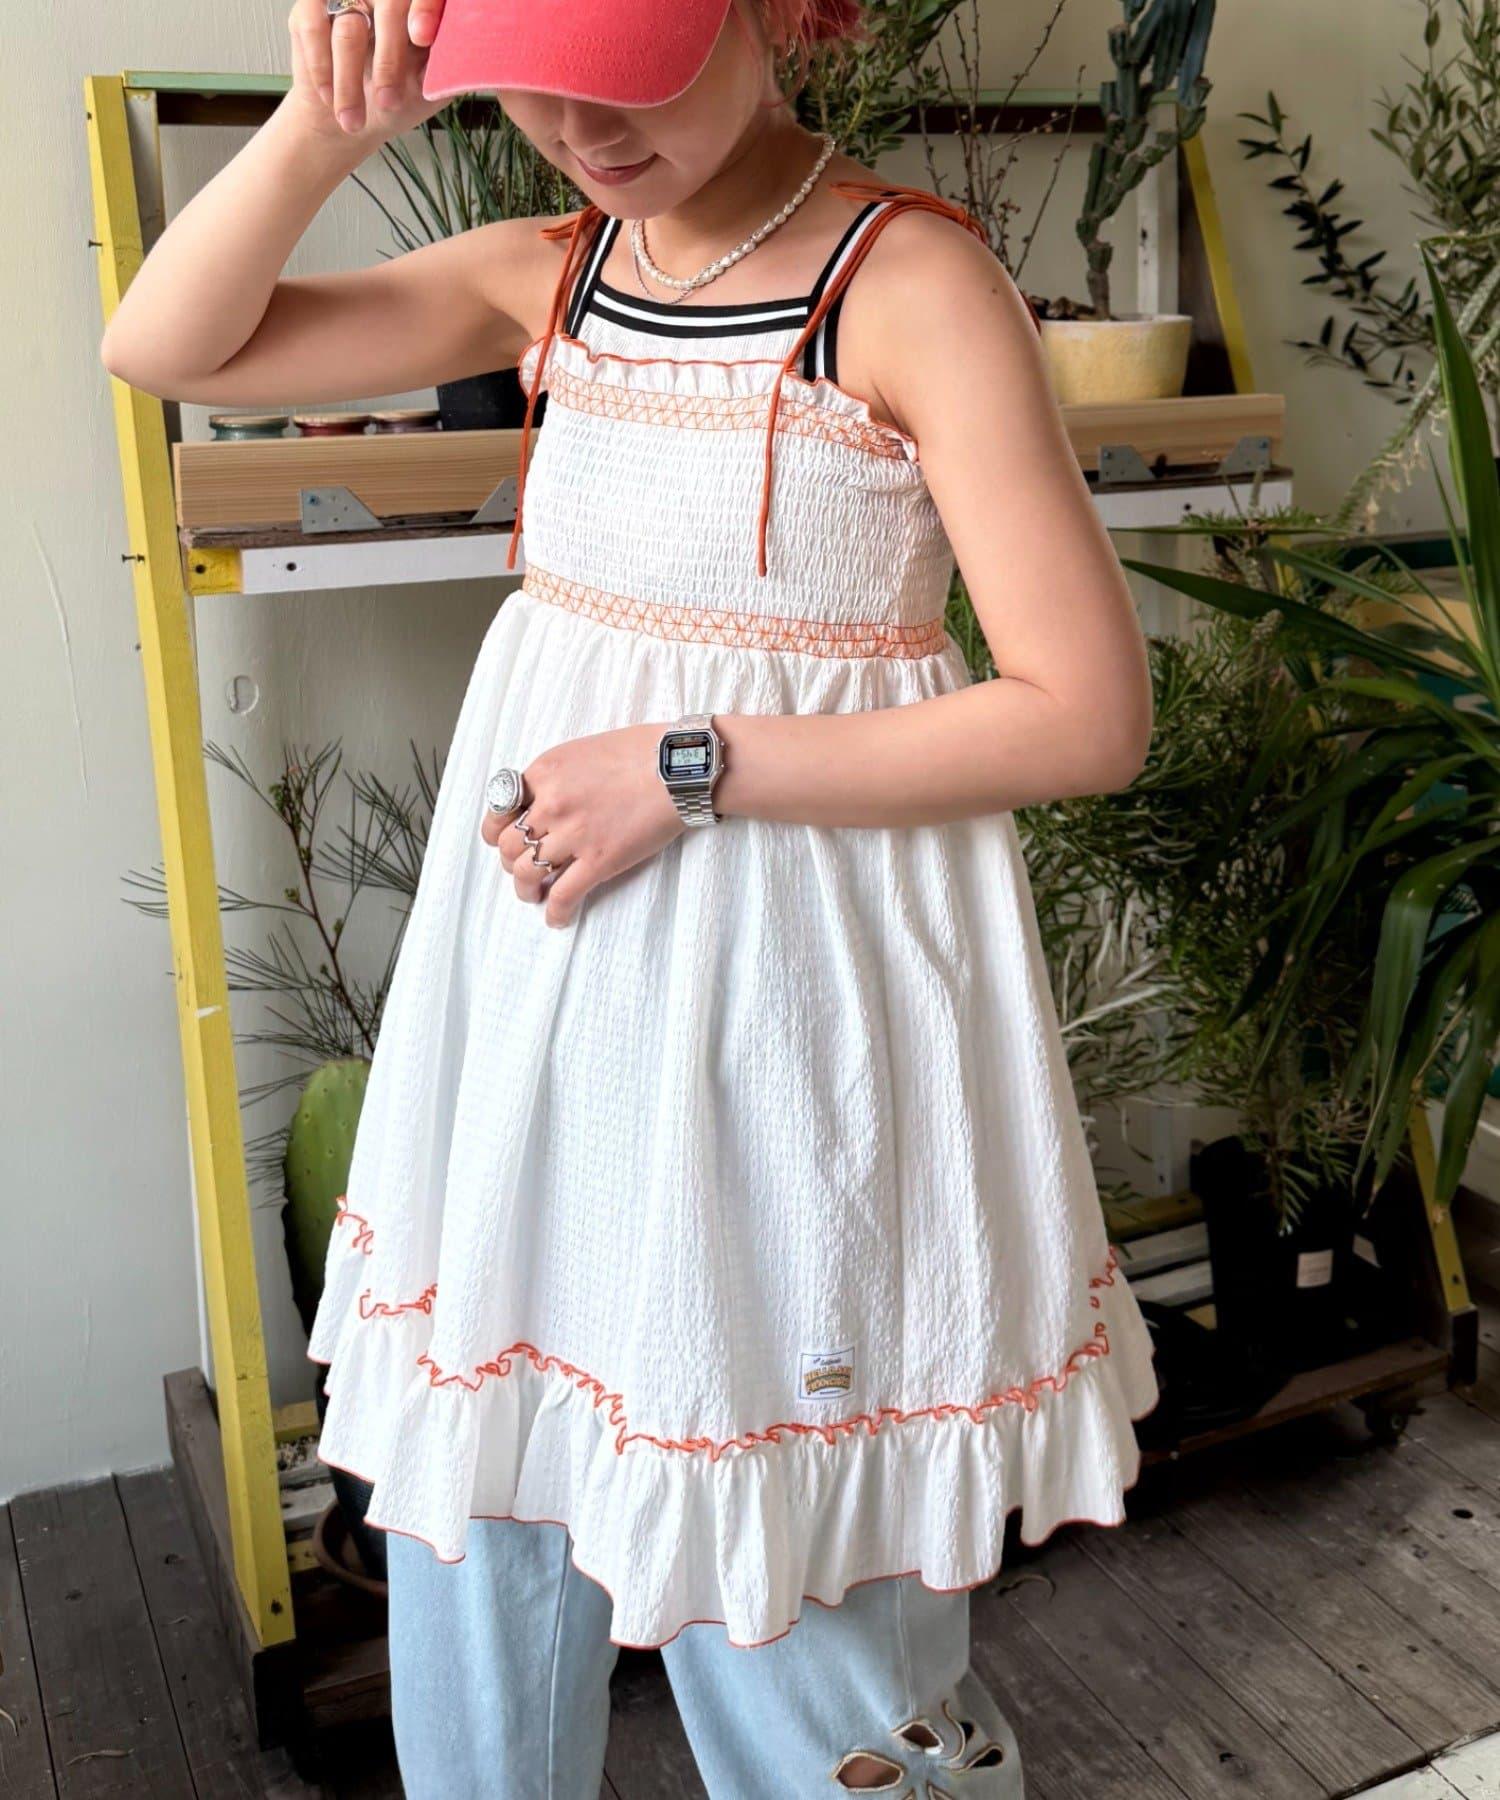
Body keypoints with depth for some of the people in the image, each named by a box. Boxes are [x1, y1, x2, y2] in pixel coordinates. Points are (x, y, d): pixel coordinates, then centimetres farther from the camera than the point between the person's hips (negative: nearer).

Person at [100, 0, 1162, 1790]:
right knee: (471, 1551, 19)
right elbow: (164, 347, 7)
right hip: (536, 977, 6)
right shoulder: (552, 275, 7)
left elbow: (1087, 711, -15)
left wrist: (689, 769, -17)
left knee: (782, 1625, 8)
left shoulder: (909, 281, -11)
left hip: (775, 999, -5)